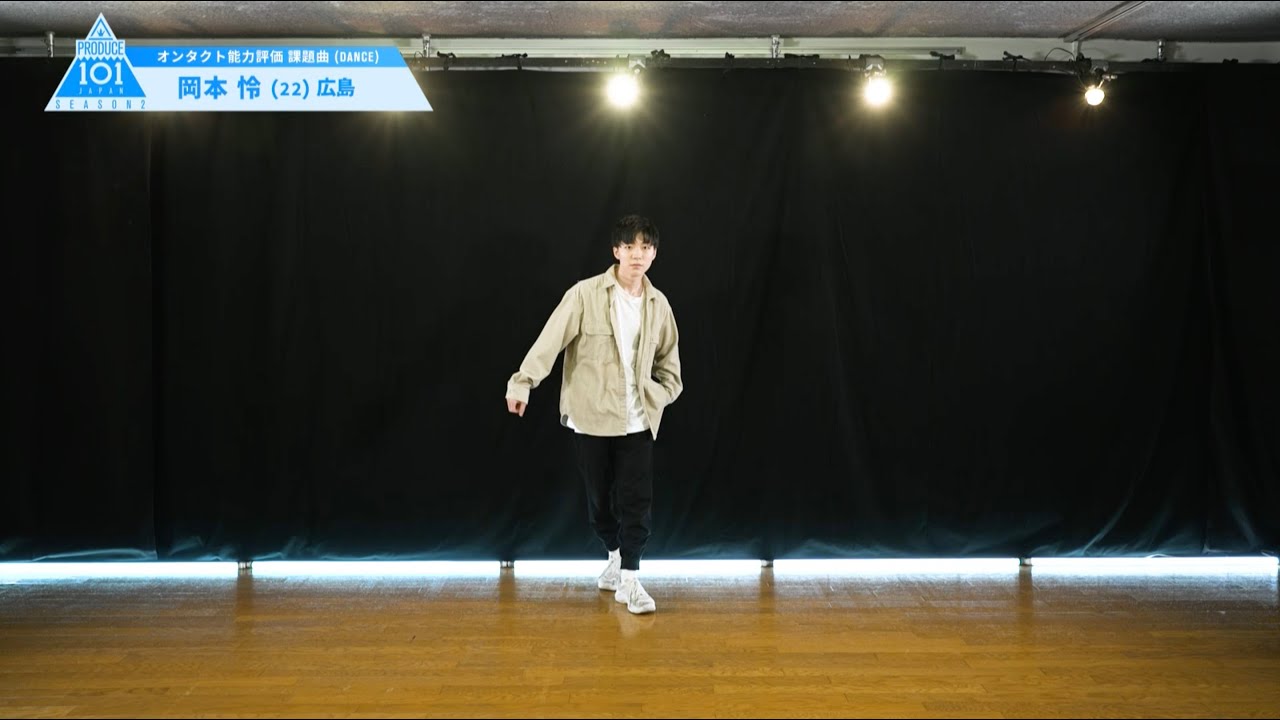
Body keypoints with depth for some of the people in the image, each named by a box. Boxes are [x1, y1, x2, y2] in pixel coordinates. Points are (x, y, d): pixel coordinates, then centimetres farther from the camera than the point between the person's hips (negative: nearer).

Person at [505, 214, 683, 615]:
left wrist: (662, 395, 4)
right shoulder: (585, 294, -9)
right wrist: (523, 382, -26)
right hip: (591, 416, -2)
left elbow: (668, 358, 16)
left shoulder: (658, 304, 4)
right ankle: (616, 556, 34)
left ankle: (629, 579, 4)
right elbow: (551, 340, -17)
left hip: (638, 420, 2)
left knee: (637, 500, -4)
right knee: (600, 497, 12)